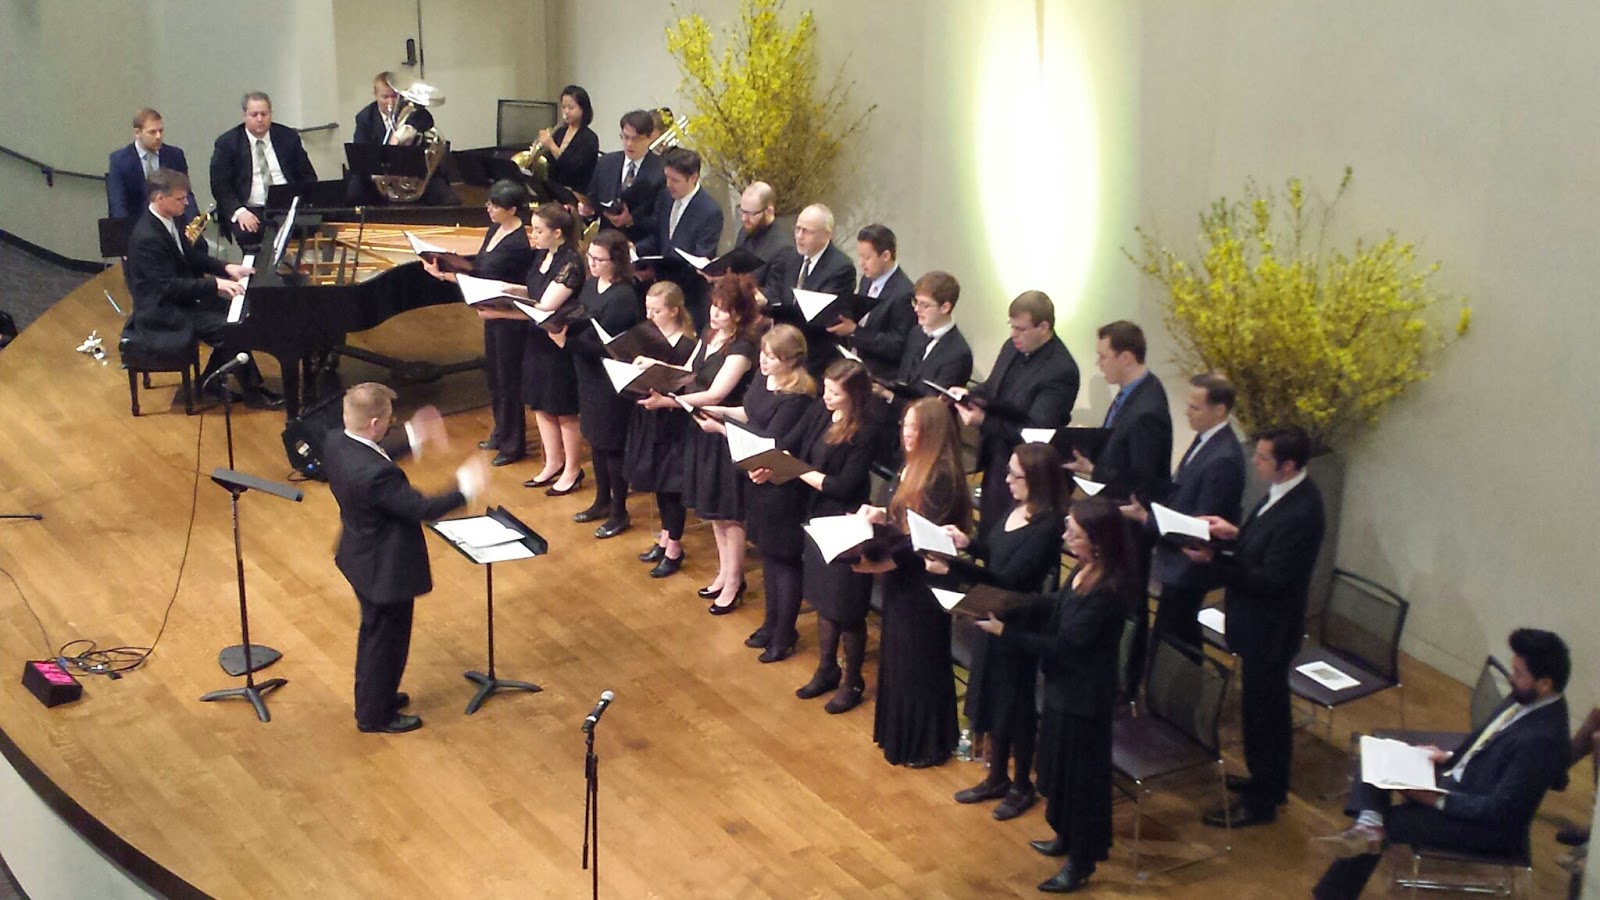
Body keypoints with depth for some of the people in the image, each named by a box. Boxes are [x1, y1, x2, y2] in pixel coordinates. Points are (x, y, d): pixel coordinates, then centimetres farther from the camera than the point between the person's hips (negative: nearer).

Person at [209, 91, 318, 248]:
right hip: (250, 210, -2)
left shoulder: (288, 137, 11)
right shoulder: (227, 143, 4)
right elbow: (219, 185, -1)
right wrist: (239, 211, -19)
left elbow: (307, 176, 13)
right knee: (246, 233, -35)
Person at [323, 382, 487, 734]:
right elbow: (422, 509, -28)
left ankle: (371, 696, 48)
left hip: (360, 557, 9)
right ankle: (375, 715, 32)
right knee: (387, 641, 13)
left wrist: (413, 438, 11)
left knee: (373, 632, 29)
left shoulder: (336, 444, -11)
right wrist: (465, 487, -16)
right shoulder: (376, 474, -38)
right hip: (386, 569, -9)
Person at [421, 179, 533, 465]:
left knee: (508, 380, 3)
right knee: (494, 375, 20)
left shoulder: (517, 244, -24)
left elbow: (491, 281, -22)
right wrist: (447, 264, -7)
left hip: (510, 320, -10)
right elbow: (479, 265, 8)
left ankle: (512, 444, 18)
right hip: (492, 313, 10)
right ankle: (500, 434, 36)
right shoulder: (494, 230, 5)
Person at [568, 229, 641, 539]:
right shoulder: (591, 284, 4)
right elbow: (579, 322, 10)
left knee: (612, 445, 4)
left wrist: (568, 340, -30)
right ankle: (602, 501, 36)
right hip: (589, 376, 8)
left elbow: (604, 345, -23)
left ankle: (619, 513, 19)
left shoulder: (623, 297, -22)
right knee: (595, 439, 19)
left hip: (612, 382, -8)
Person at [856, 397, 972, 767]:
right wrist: (880, 515, -5)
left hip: (923, 583, -9)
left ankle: (926, 745, 17)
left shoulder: (943, 477, -22)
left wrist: (884, 563, -29)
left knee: (920, 662, 3)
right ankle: (899, 733, 33)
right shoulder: (912, 469, 7)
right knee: (897, 656, 19)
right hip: (900, 580, 9)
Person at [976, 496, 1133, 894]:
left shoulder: (1109, 590, -29)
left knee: (1079, 773, 7)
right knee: (1059, 764, 24)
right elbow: (1055, 614, 9)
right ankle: (1067, 836, 44)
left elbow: (1064, 644, -26)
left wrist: (1005, 632, -23)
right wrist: (1009, 611, -4)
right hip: (1064, 682, 9)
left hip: (1084, 693, -9)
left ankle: (1081, 861, 24)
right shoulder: (1084, 569, -2)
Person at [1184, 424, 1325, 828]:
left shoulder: (1300, 512, -30)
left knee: (1261, 711, 6)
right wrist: (1236, 533, -2)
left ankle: (1260, 802, 21)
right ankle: (1270, 783, 42)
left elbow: (1271, 579, -28)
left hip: (1268, 628, -10)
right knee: (1268, 708, 24)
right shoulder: (1284, 493, -1)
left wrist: (1215, 560, -27)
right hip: (1259, 622, 10)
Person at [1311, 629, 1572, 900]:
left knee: (1385, 822, -11)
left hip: (1487, 826, -9)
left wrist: (1437, 799, -22)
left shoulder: (1542, 739, -29)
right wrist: (1450, 758, 4)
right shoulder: (1527, 699, -2)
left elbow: (1500, 810, -26)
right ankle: (1369, 824, -24)